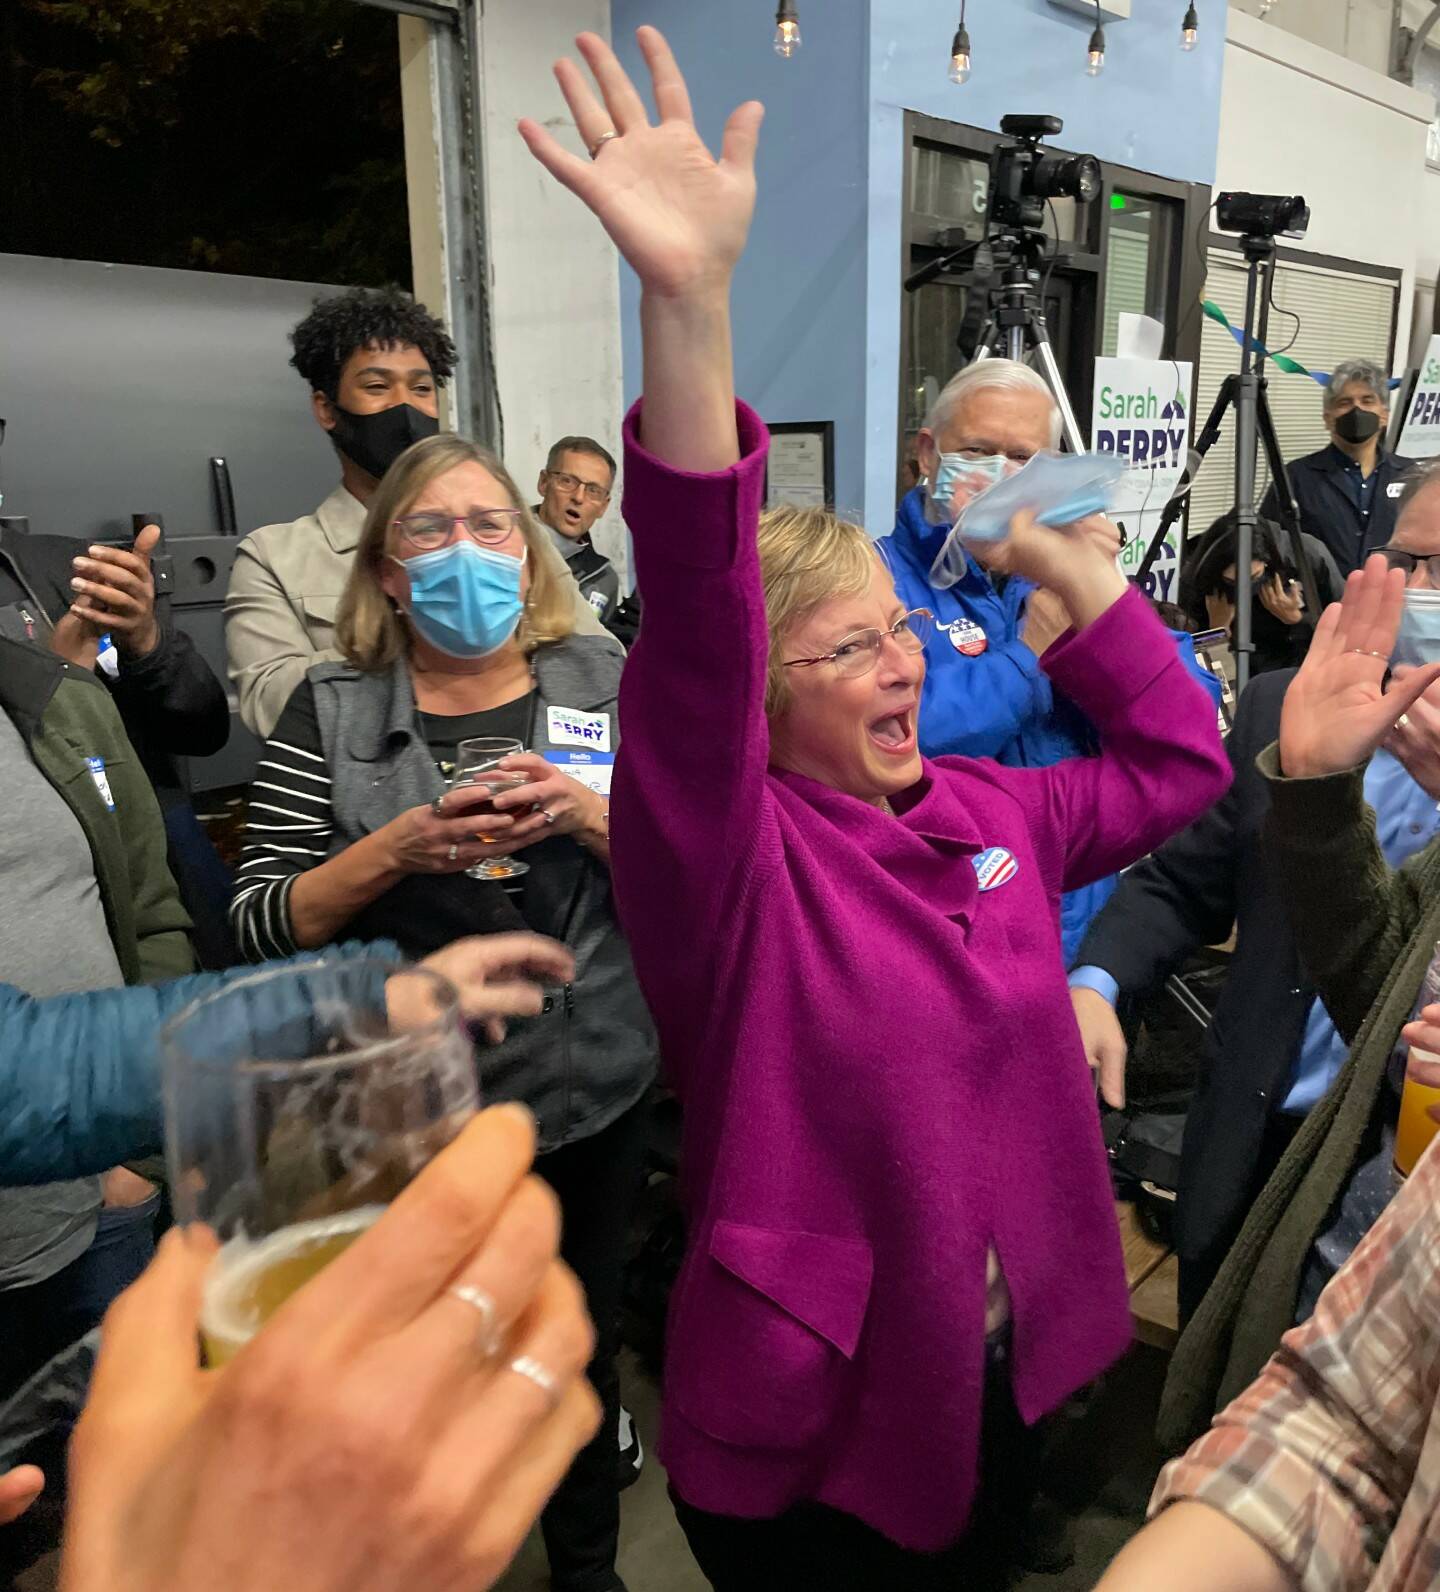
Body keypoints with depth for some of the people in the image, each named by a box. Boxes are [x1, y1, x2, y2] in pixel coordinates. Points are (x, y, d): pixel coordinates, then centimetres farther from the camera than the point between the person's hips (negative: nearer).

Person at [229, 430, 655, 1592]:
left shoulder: (604, 681, -1)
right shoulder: (333, 711, -4)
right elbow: (261, 926, -7)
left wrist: (591, 814, -20)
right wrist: (394, 852, -23)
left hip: (595, 1093, 2)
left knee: (584, 1349, 19)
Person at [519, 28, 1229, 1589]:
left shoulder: (989, 809, -2)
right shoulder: (734, 859, -22)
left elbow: (1179, 760, 8)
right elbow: (690, 648, -39)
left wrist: (1064, 558, 0)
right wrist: (688, 301, -50)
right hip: (808, 1427, -5)